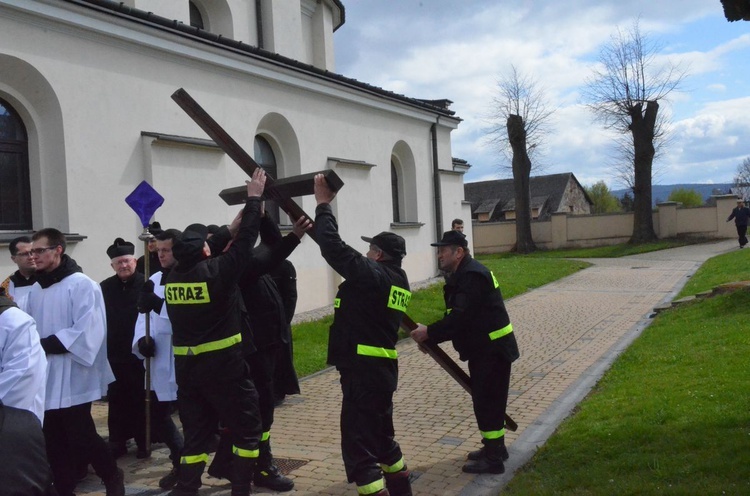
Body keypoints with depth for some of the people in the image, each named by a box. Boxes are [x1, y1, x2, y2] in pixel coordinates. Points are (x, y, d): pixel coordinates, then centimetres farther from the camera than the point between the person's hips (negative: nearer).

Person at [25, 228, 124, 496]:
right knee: (53, 439, 8)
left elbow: (87, 330, -17)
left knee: (81, 435, -1)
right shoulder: (36, 289, 12)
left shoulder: (81, 284, -10)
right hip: (44, 376, 6)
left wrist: (49, 344, -20)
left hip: (71, 376, -6)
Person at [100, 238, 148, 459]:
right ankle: (117, 441, 22)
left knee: (140, 399, 8)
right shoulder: (105, 287, 4)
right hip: (113, 353, 3)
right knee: (117, 399, 10)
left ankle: (143, 441, 21)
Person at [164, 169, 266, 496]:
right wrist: (254, 199, 2)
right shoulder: (216, 272, -15)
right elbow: (244, 242, -8)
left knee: (196, 433, 15)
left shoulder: (173, 278, 2)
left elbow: (198, 255, 18)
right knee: (247, 429, 9)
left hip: (186, 368, 6)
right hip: (223, 366, -6)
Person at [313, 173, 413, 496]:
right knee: (381, 436, 25)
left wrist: (323, 205, -4)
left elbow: (333, 247, -16)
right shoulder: (398, 280, 11)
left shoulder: (372, 274, -15)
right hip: (382, 368, 10)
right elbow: (348, 260, 23)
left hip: (363, 369, -10)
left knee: (359, 447, -6)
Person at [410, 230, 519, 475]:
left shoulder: (472, 276, -21)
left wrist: (429, 332, -24)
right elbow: (457, 316, 12)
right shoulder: (463, 274, 13)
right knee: (486, 400, 19)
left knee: (487, 401, -3)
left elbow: (460, 317, -28)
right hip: (484, 348, 10)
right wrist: (432, 335, 1)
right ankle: (494, 448, 33)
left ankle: (493, 459, 8)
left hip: (492, 349, -10)